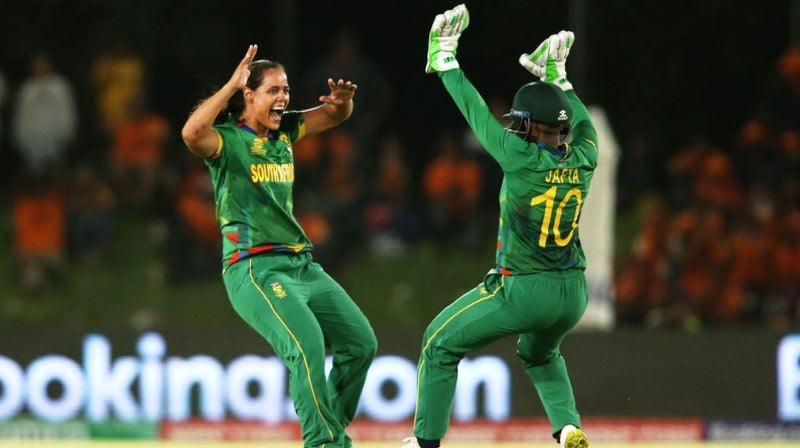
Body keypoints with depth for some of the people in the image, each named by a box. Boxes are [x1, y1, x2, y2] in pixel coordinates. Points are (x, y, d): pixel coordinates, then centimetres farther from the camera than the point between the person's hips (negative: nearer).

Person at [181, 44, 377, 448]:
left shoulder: (284, 131, 14)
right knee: (307, 345, -27)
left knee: (360, 342, 5)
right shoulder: (228, 140, -8)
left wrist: (342, 99, -2)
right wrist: (232, 84, -28)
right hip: (254, 270, -8)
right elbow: (191, 133, -30)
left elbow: (336, 116, 23)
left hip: (302, 264, 8)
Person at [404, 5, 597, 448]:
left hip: (521, 290, -6)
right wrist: (557, 77, 28)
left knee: (441, 345, 14)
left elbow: (476, 112, -7)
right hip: (573, 294, 6)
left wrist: (444, 59, 3)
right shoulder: (582, 161, -3)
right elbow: (581, 121, 20)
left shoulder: (521, 158, -17)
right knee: (541, 355, 35)